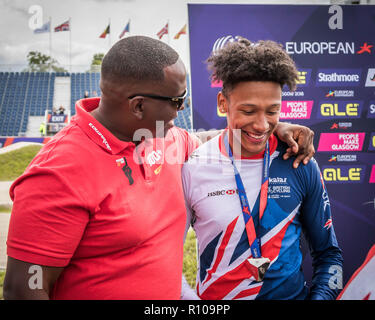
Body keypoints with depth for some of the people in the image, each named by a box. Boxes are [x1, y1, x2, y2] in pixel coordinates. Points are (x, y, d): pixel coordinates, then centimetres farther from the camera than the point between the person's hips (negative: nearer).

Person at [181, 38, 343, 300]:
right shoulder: (191, 168, -14)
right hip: (214, 297, -1)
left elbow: (328, 252, 1)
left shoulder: (300, 166, -9)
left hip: (292, 293, 2)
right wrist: (189, 298, -19)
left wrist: (321, 295, -14)